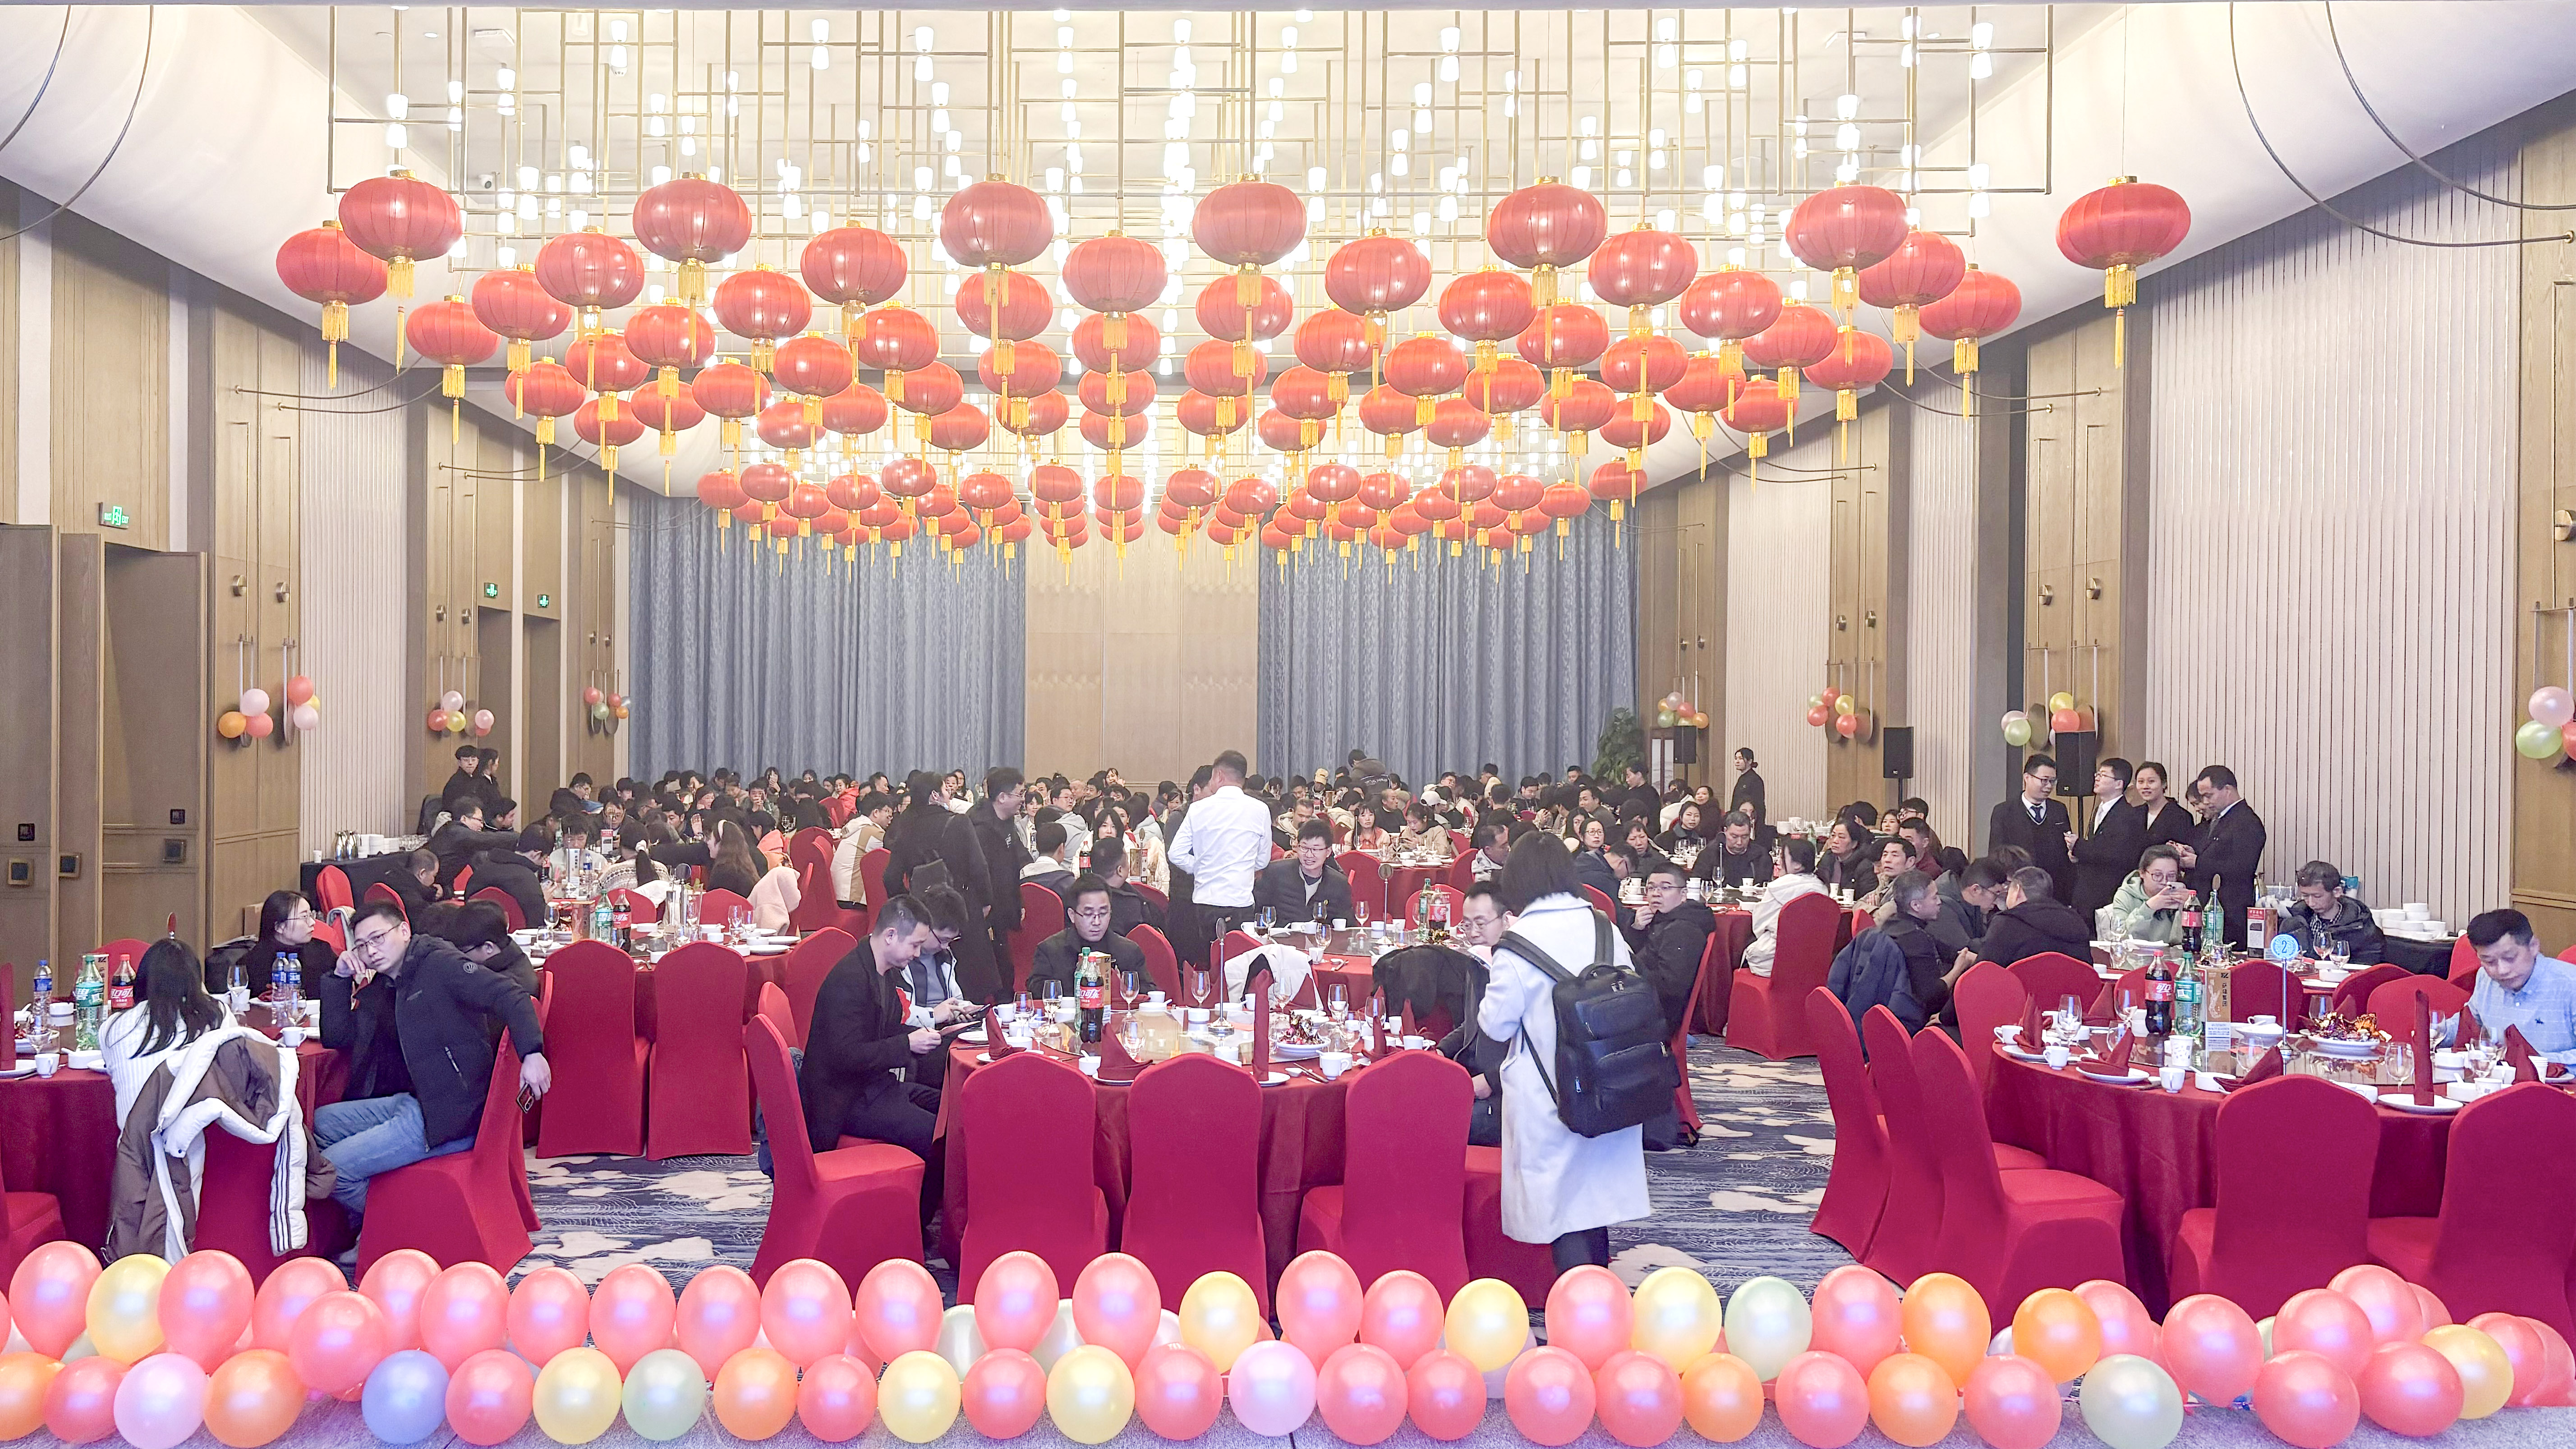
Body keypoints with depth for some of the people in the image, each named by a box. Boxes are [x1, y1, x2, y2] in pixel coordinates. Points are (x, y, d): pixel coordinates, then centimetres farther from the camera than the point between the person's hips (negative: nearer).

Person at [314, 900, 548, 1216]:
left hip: (451, 1115, -9)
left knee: (332, 1168, -10)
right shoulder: (381, 990, 18)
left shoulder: (438, 962, -10)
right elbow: (335, 1039, 19)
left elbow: (509, 996, -21)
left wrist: (532, 1052, -36)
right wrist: (341, 977, 7)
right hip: (412, 1102, 9)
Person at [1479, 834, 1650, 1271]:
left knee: (1559, 1200, 4)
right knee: (1593, 1194, 19)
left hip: (1547, 1098, -5)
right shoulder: (1605, 929, -2)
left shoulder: (1518, 945, -17)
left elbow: (1497, 1024, -10)